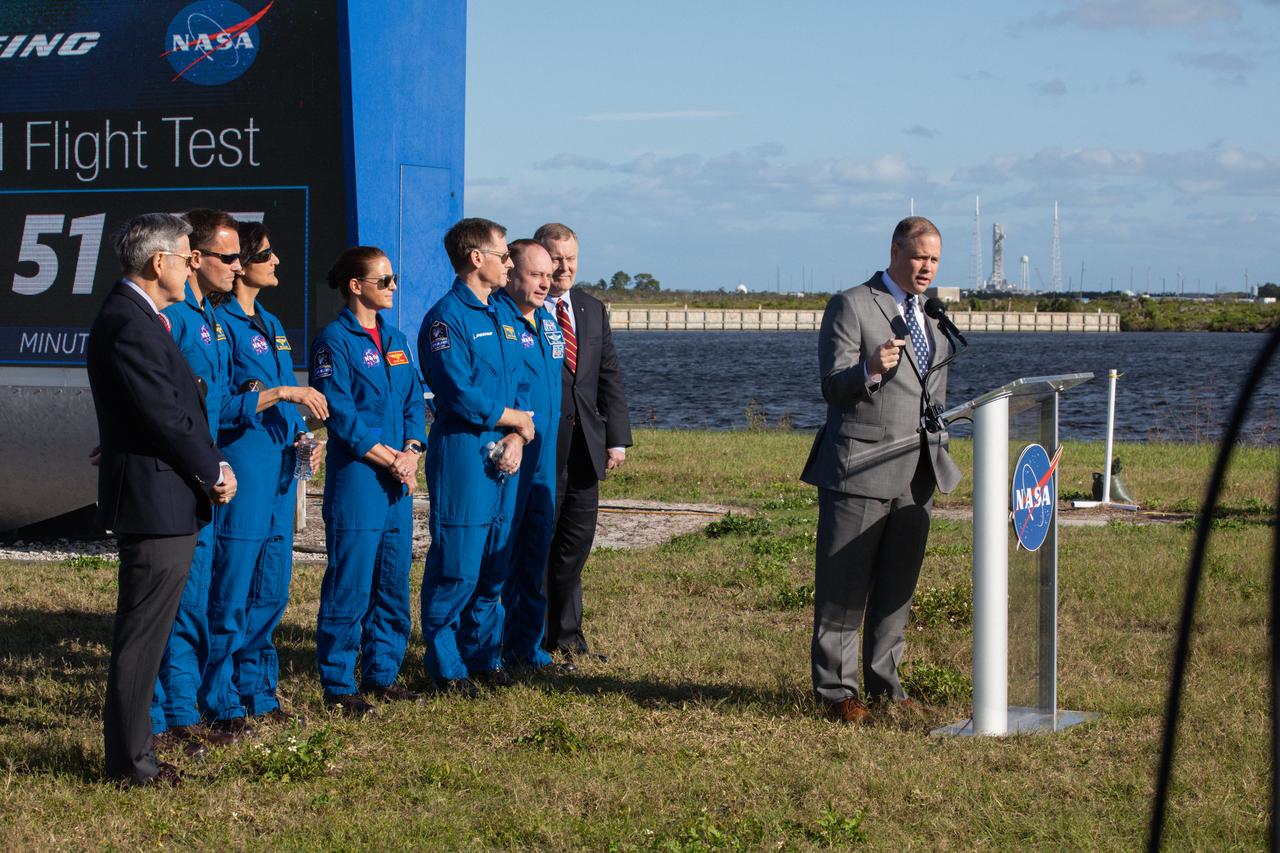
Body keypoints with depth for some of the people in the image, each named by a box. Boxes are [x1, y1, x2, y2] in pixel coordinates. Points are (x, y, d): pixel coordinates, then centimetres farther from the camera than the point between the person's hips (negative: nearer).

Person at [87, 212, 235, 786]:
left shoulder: (138, 317, 15)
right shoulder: (129, 325, -19)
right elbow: (165, 418, -21)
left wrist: (210, 466, 6)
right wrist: (214, 471, -8)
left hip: (162, 503, 11)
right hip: (156, 502, -11)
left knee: (145, 631, 16)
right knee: (142, 634, -3)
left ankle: (130, 749, 25)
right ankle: (130, 760, 4)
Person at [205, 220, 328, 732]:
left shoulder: (269, 325, 17)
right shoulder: (221, 322, -10)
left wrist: (302, 439, 4)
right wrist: (281, 392, -19)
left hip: (278, 472, 9)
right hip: (240, 472, -9)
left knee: (270, 591, 13)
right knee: (232, 593, -4)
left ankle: (259, 694, 23)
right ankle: (224, 705, 4)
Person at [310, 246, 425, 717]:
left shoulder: (394, 339, 15)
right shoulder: (335, 341, -8)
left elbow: (414, 401, 14)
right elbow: (341, 416, -13)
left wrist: (411, 453, -3)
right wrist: (389, 460, -13)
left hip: (399, 481, 7)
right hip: (356, 478, -7)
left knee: (393, 581, 11)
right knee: (350, 582, -5)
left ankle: (382, 675, 21)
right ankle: (338, 686, 2)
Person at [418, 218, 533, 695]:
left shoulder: (498, 317, 16)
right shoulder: (447, 317, -11)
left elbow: (516, 385, 15)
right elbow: (461, 395, -19)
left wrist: (516, 439, -3)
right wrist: (517, 419, -7)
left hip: (501, 458, 8)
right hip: (462, 455, -8)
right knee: (456, 568, -4)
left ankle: (479, 655, 23)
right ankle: (445, 666, 6)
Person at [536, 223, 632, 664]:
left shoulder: (593, 310, 14)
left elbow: (610, 377, 13)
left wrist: (617, 437, 5)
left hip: (585, 445, 6)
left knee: (576, 541, 11)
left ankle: (567, 635, 20)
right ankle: (535, 638, 9)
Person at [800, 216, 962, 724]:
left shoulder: (932, 320, 19)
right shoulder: (850, 307, -4)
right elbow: (832, 387, -12)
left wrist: (939, 455, 22)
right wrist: (870, 370, -31)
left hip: (917, 474, 7)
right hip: (859, 470, -7)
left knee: (897, 586, 10)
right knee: (843, 587, -3)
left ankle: (883, 683, 19)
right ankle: (836, 690, 2)